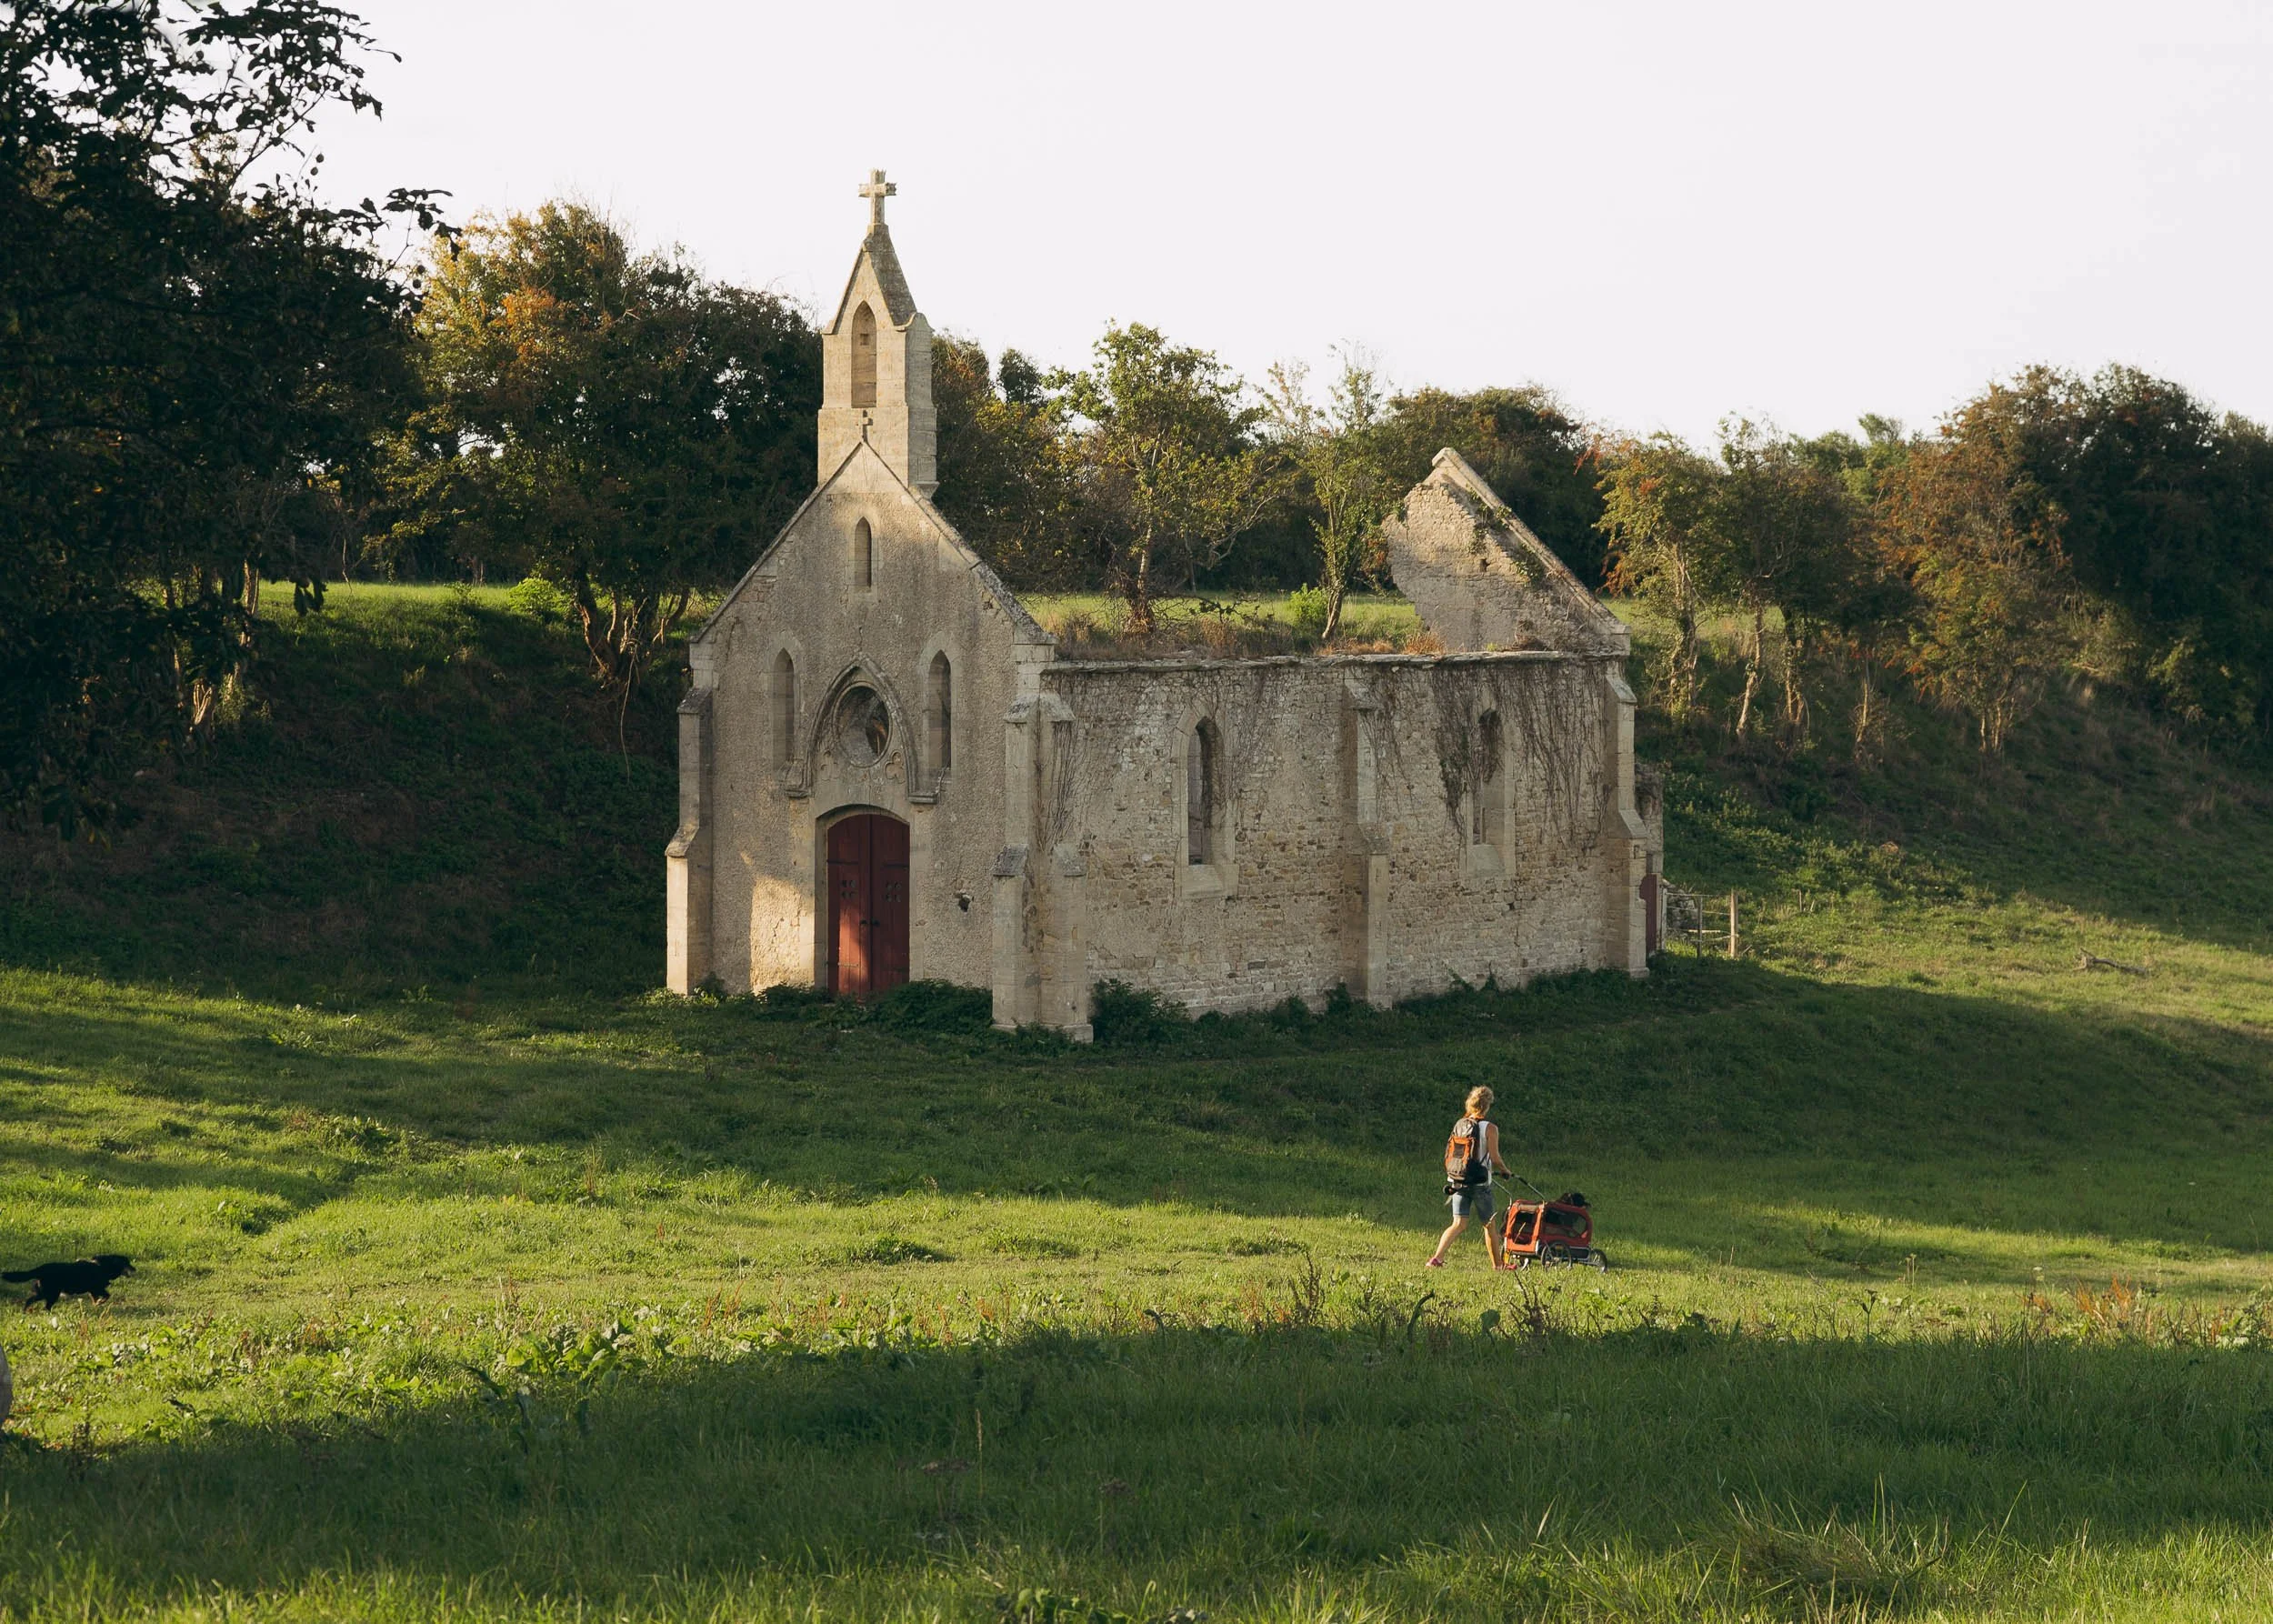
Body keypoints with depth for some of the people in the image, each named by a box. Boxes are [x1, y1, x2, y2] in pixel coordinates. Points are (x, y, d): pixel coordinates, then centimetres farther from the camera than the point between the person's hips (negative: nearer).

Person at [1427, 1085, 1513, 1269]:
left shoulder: (1459, 1125, 5)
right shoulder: (1490, 1128, -9)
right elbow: (1495, 1158, -9)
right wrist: (1507, 1171, 11)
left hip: (1458, 1182, 4)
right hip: (1480, 1183, -4)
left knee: (1459, 1224, 2)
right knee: (1489, 1225, 11)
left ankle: (1437, 1257, -16)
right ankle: (1497, 1265, 21)